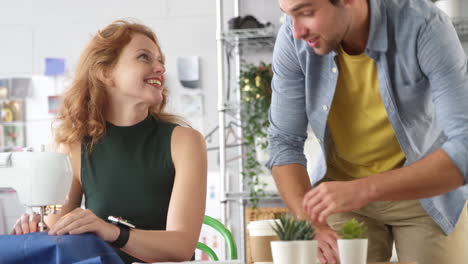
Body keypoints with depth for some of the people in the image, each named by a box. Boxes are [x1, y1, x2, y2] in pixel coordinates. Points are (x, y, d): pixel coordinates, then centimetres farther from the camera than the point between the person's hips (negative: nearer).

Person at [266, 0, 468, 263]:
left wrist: (362, 190, -45)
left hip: (429, 187, -2)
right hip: (342, 191, 2)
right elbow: (284, 143, -15)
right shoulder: (293, 39, -21)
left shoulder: (425, 27, -30)